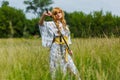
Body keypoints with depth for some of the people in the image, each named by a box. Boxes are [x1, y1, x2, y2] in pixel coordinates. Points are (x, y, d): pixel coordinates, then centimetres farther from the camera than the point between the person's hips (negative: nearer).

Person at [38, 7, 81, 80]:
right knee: (54, 67, -2)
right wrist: (44, 15, -34)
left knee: (71, 65, 6)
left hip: (64, 49, 5)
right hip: (56, 48, -5)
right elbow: (41, 23, -16)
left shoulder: (64, 25, 15)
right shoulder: (52, 24, -1)